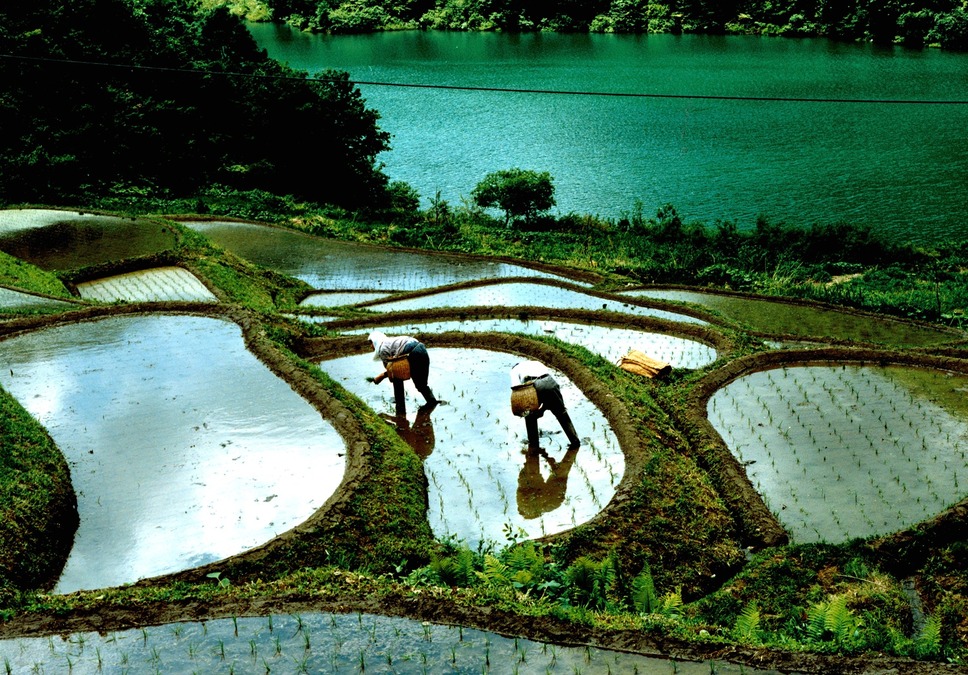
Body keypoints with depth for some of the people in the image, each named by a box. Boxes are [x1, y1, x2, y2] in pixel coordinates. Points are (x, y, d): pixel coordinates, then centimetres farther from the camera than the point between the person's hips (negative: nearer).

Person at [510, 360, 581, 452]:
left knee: (530, 417, 22)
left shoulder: (515, 369, 30)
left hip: (532, 386, -3)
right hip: (550, 384, 3)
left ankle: (533, 445, 21)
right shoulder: (537, 363, 43)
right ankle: (574, 440, 20)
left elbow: (516, 386, 8)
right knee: (562, 414, 20)